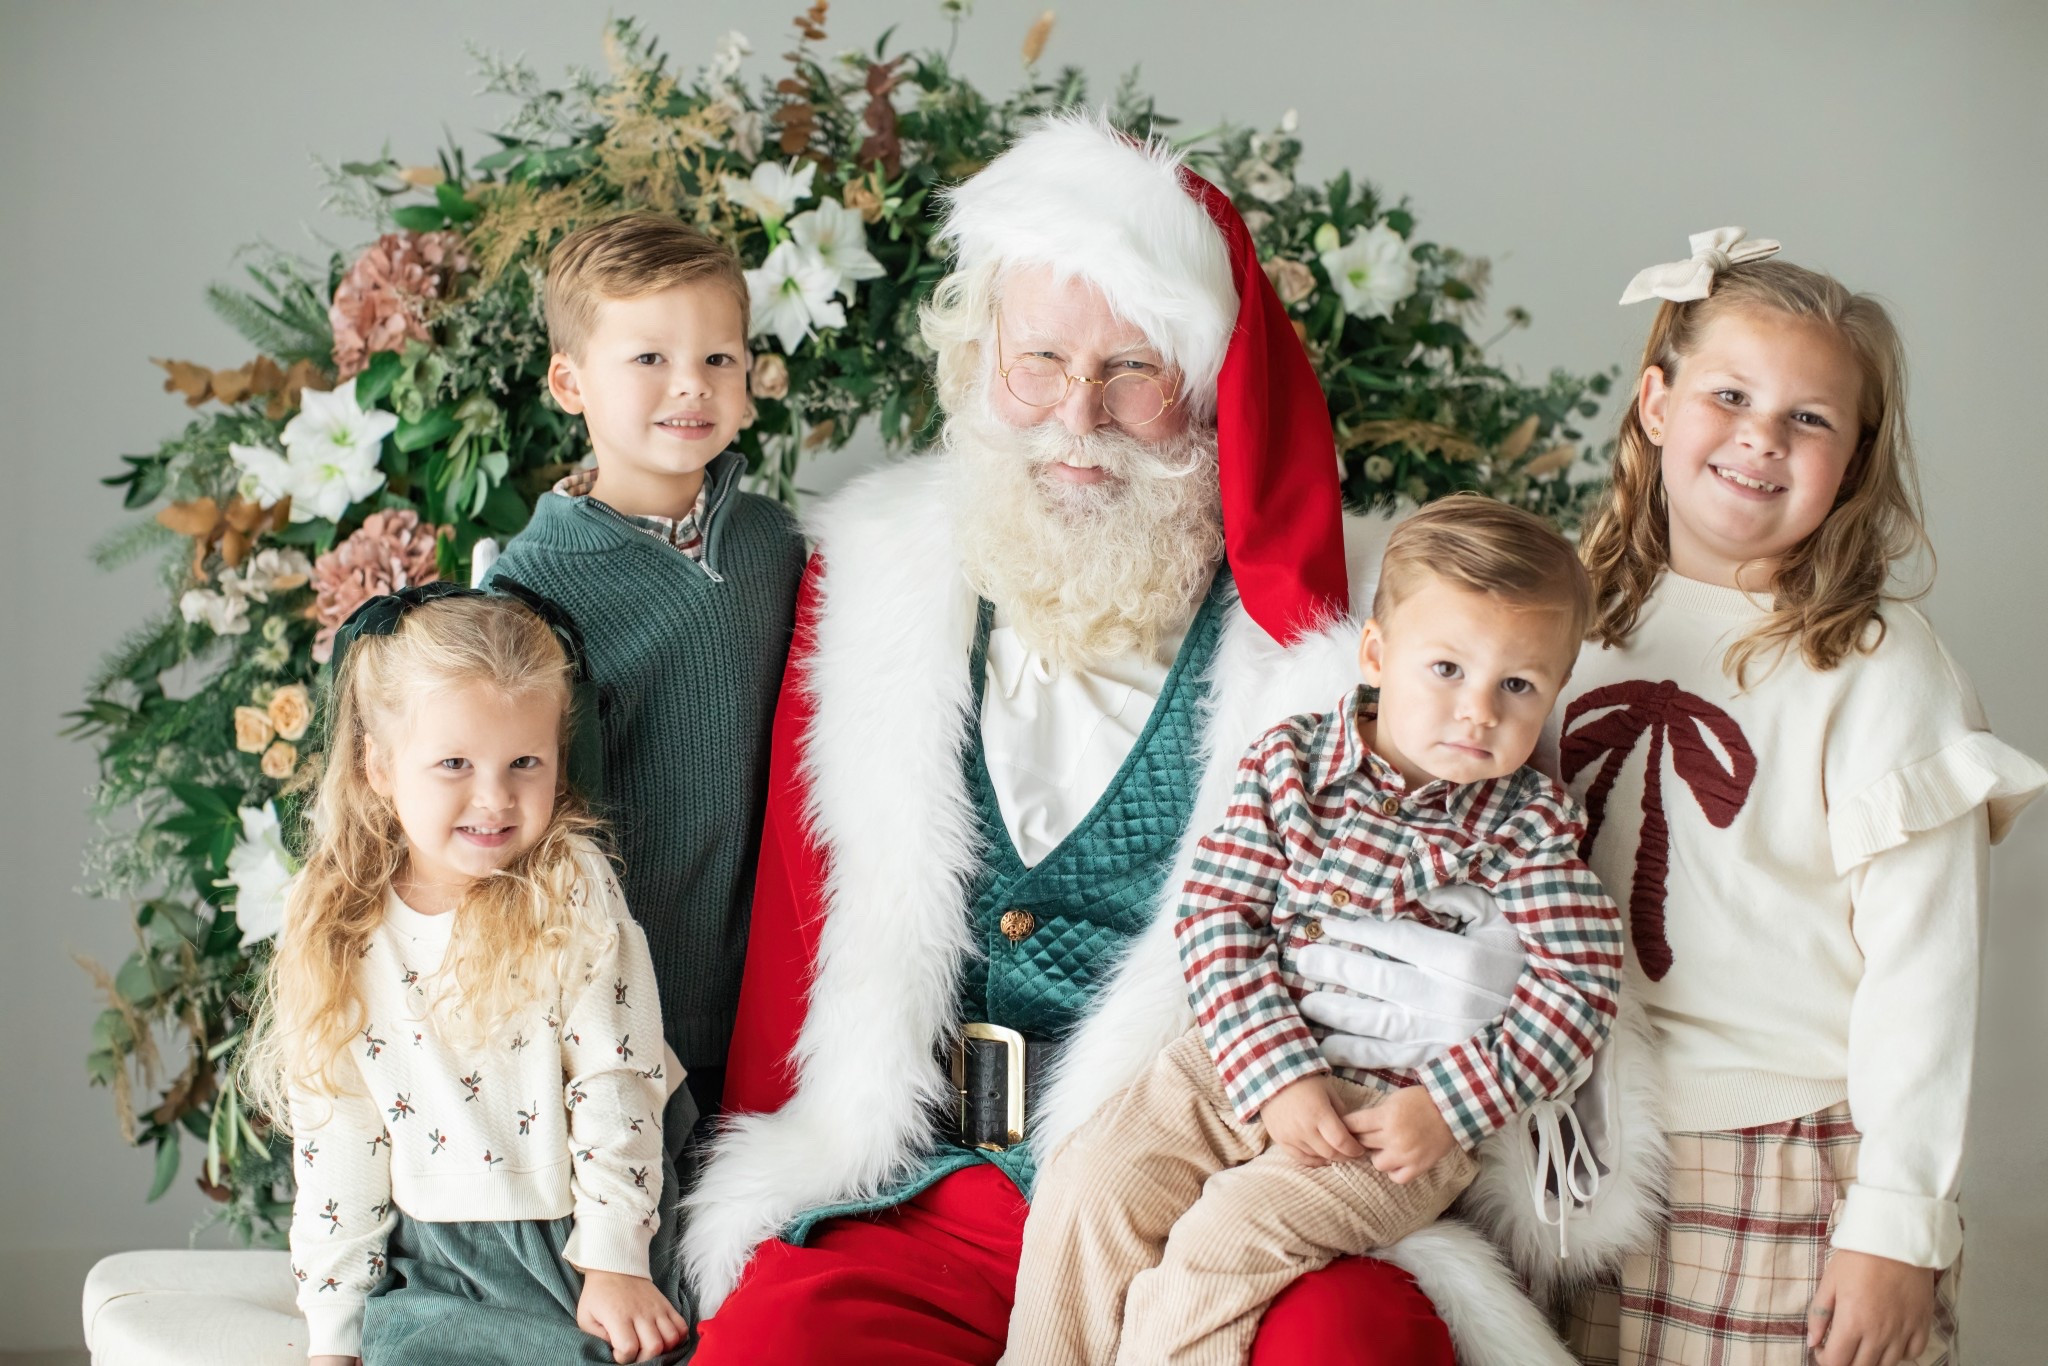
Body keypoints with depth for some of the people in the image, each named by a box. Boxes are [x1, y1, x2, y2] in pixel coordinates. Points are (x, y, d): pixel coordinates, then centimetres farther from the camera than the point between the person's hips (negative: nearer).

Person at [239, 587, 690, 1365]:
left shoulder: (572, 893, -7)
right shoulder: (333, 925, 1)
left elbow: (615, 1085, -6)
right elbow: (333, 1131, 3)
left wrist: (614, 1260, -9)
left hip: (566, 1246, -2)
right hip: (423, 1252, 3)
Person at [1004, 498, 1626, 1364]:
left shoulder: (1528, 826, -6)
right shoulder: (1289, 760, -2)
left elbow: (1579, 985, -10)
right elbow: (1215, 913, -7)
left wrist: (1446, 1106, -19)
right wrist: (1278, 1074, -18)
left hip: (1400, 1108, -3)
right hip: (1244, 1058, 3)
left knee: (1231, 1234, -23)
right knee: (1091, 1185, -12)